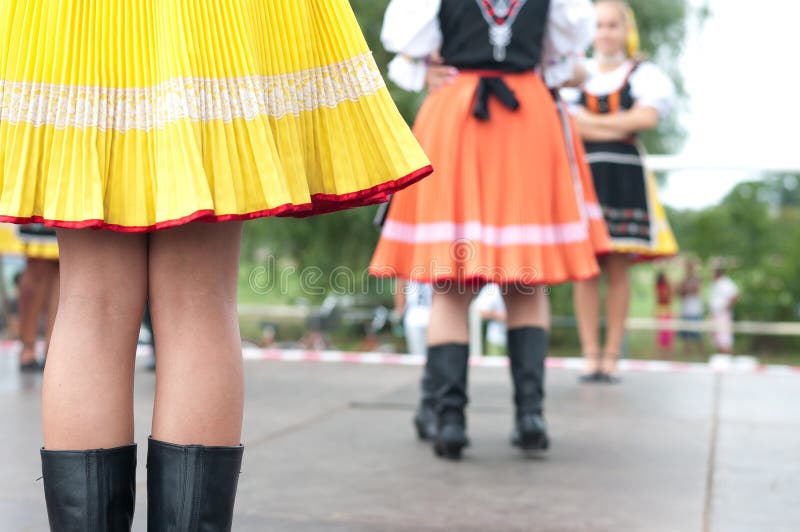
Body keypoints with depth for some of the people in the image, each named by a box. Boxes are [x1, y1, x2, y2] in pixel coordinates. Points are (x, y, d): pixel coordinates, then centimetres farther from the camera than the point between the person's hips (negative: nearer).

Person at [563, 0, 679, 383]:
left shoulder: (643, 74, 10)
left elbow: (648, 116, -8)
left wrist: (591, 121, -7)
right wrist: (622, 127, -9)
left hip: (624, 177, -1)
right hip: (583, 174, 1)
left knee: (617, 268, -2)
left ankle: (612, 357, 2)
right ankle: (590, 358, 0)